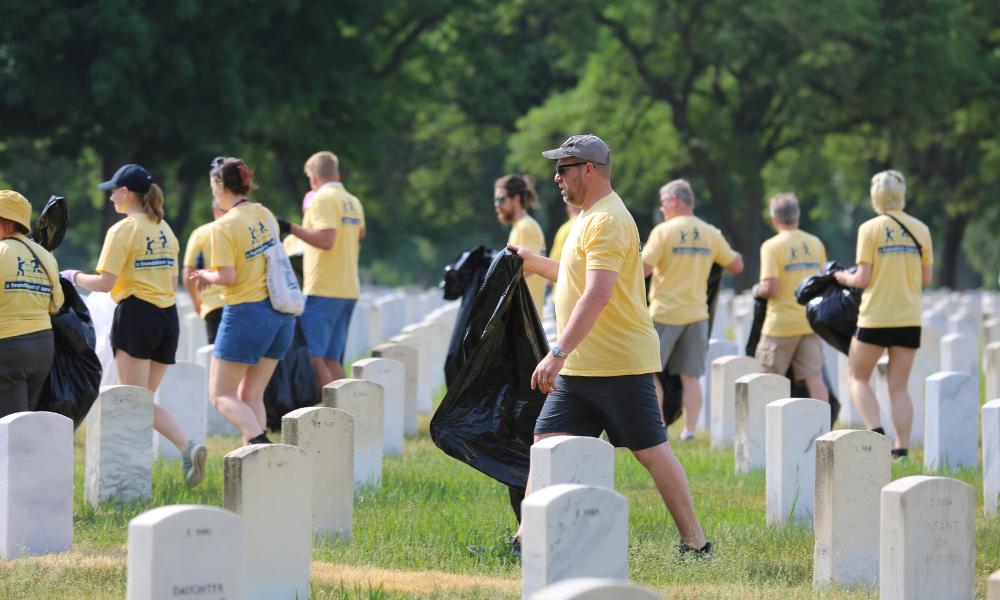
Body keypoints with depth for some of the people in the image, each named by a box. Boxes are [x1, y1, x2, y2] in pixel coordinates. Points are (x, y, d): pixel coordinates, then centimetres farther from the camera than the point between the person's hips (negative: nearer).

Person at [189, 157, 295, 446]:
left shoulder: (224, 226, -14)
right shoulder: (264, 215, 9)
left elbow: (227, 277, -19)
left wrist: (206, 275, 3)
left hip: (246, 313, -7)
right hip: (280, 313, 7)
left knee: (221, 394, 1)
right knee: (251, 395, 13)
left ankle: (260, 443, -21)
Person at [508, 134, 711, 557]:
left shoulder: (608, 221, -17)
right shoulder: (589, 218, 16)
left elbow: (597, 295, -27)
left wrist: (559, 354, -31)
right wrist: (535, 263, 27)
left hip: (620, 364, -10)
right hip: (579, 368, 10)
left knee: (651, 451, -3)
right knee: (545, 443, 4)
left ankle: (695, 543, 4)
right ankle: (527, 540, 6)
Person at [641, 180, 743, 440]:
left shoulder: (664, 231, -9)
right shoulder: (711, 234, 6)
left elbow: (643, 269, -15)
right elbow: (736, 265, 11)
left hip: (665, 313, -5)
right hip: (696, 314, 5)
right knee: (691, 376, 6)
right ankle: (689, 430, 2)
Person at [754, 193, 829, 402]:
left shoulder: (771, 246, -10)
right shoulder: (816, 244, 7)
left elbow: (771, 288, -18)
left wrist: (759, 291, 2)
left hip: (781, 324, -5)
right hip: (810, 321, 5)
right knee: (815, 379, 0)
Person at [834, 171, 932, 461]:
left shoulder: (871, 229, -7)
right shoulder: (920, 230, 4)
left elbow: (864, 278, -10)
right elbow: (926, 278, 6)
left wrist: (845, 278, 10)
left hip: (876, 317, -4)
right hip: (909, 318, 4)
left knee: (858, 377, 11)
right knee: (899, 386, 9)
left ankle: (877, 433, -9)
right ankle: (901, 448, 2)